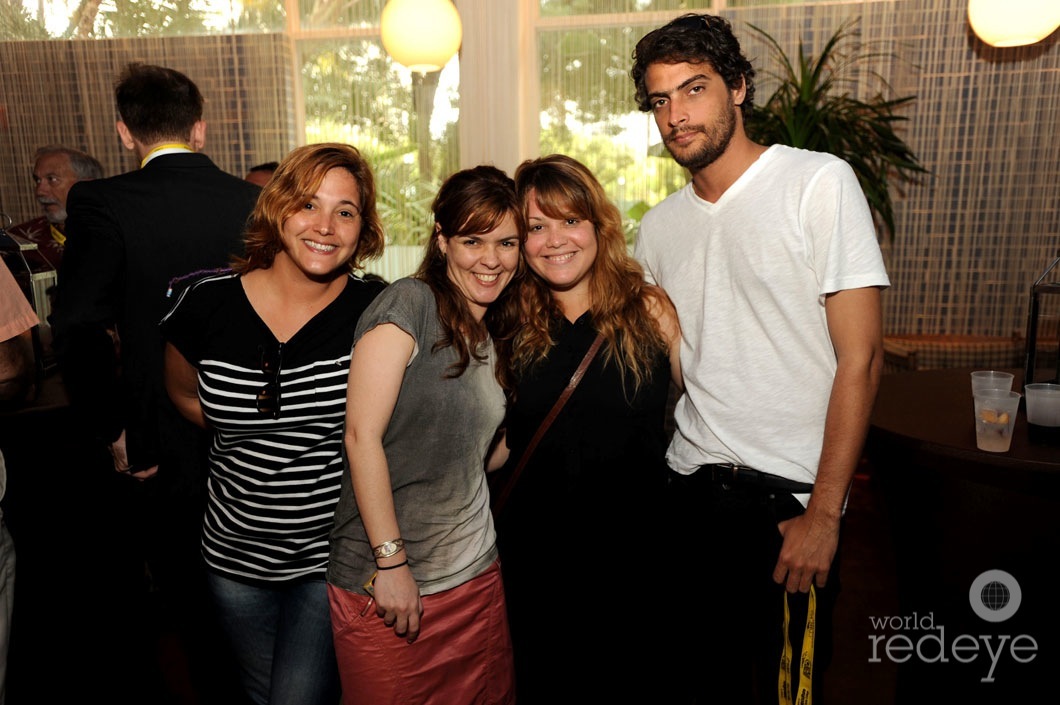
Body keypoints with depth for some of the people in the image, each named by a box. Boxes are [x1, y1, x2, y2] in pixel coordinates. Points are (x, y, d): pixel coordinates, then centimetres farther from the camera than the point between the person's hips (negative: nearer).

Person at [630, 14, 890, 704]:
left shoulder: (820, 183, -9)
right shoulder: (659, 226, 7)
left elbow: (861, 356, -12)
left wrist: (824, 513, -14)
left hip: (791, 494, -4)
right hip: (691, 489, 5)